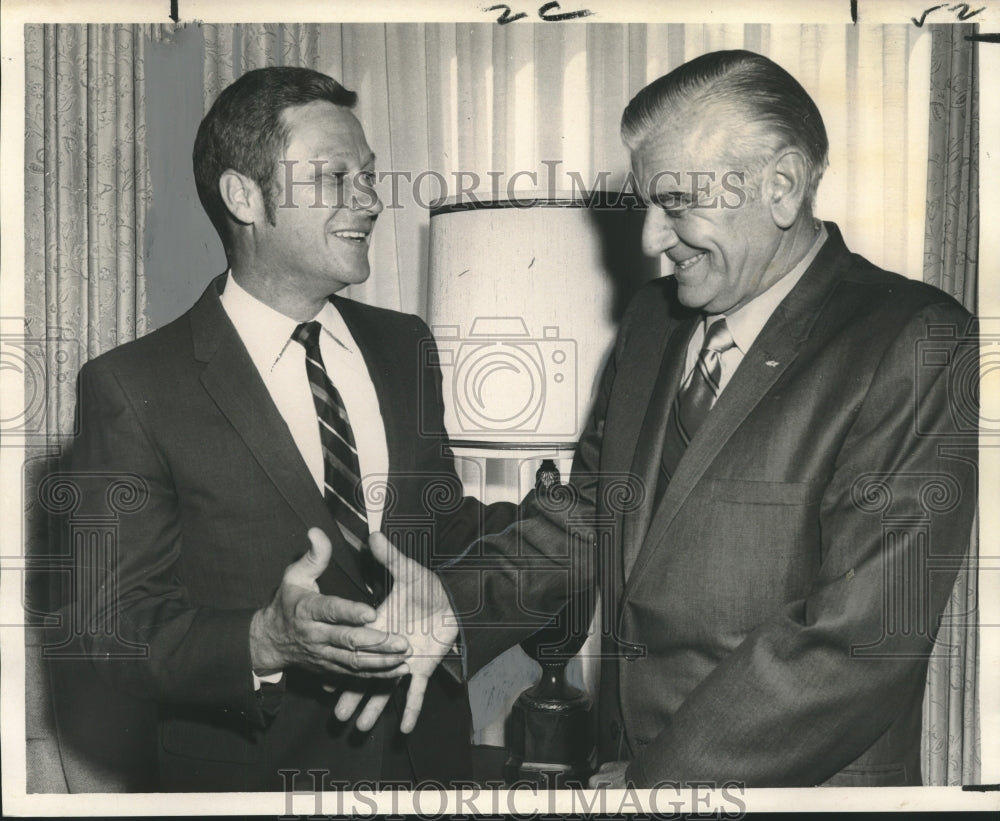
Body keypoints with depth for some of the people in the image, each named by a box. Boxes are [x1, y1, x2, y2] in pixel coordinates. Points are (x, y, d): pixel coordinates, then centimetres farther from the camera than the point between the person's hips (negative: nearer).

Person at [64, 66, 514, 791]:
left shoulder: (406, 345, 2)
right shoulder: (132, 388, -14)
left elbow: (447, 526, 8)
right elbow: (118, 624, -14)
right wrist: (263, 643, -29)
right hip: (254, 770, -4)